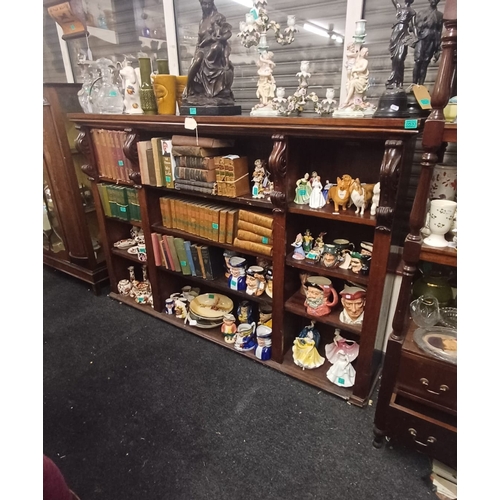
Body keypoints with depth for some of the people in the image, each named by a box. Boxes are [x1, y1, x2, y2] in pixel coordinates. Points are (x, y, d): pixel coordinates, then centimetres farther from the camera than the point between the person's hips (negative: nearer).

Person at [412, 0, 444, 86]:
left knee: (425, 64, -6)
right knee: (418, 62, -15)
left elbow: (439, 32, 10)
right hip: (422, 39, -1)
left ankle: (420, 86, -13)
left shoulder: (440, 15, 16)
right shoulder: (421, 13, 15)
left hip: (432, 41, 1)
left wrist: (438, 49, 2)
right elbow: (417, 27, 6)